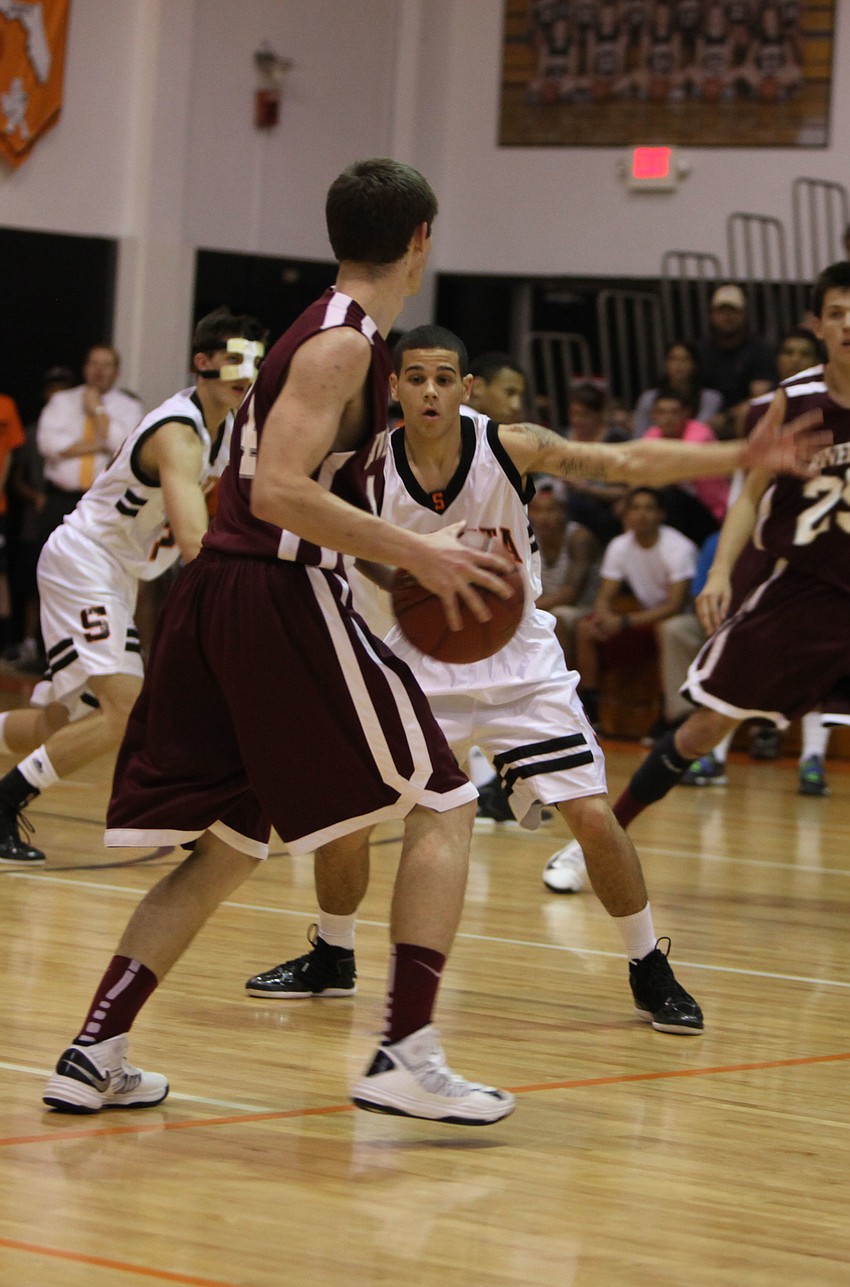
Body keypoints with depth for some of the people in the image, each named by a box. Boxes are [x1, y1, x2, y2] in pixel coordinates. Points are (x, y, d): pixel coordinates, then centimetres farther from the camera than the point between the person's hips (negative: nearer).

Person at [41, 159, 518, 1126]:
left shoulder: (322, 335, 18)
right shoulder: (343, 346, -11)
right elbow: (277, 491, -22)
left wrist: (407, 553, 22)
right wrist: (413, 554, -21)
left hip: (217, 603, 9)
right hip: (282, 602, -9)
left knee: (227, 845, 16)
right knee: (442, 803, 0)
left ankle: (93, 1056, 12)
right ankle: (404, 1056, -7)